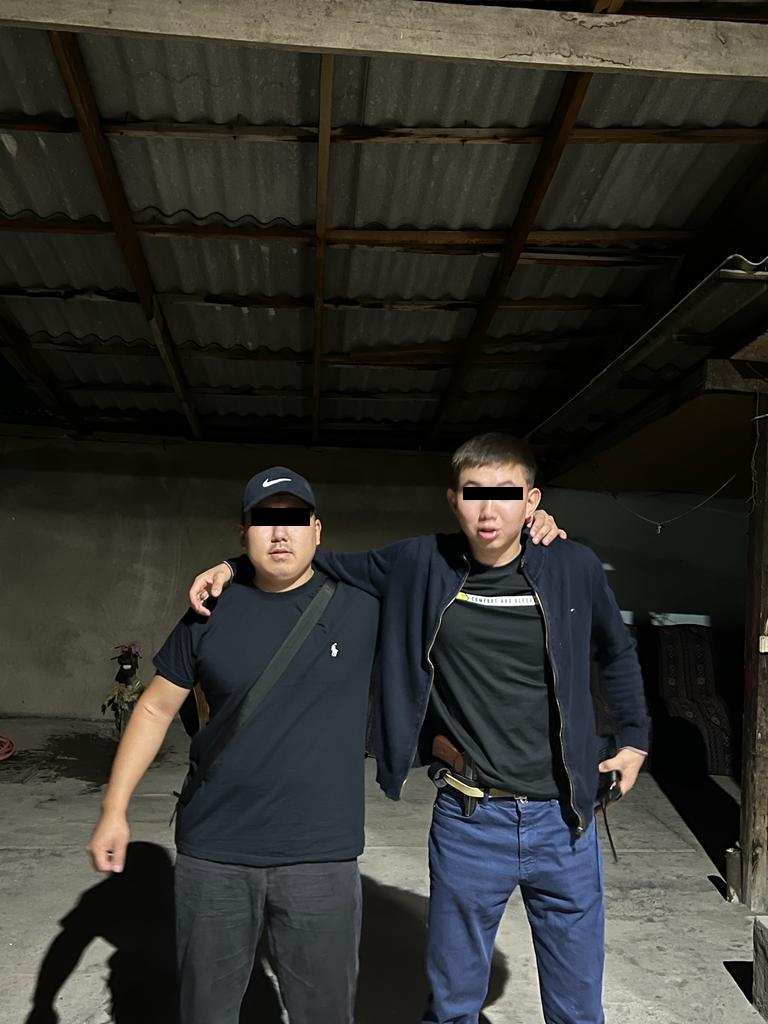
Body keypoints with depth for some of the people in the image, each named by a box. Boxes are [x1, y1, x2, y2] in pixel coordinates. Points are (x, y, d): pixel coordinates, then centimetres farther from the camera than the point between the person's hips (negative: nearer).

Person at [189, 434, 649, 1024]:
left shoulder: (575, 568, -7)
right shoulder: (420, 566, -8)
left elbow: (618, 653, 12)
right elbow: (331, 565, 7)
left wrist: (635, 738, 13)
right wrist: (235, 566, -2)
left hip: (565, 820, 1)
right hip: (469, 820, 0)